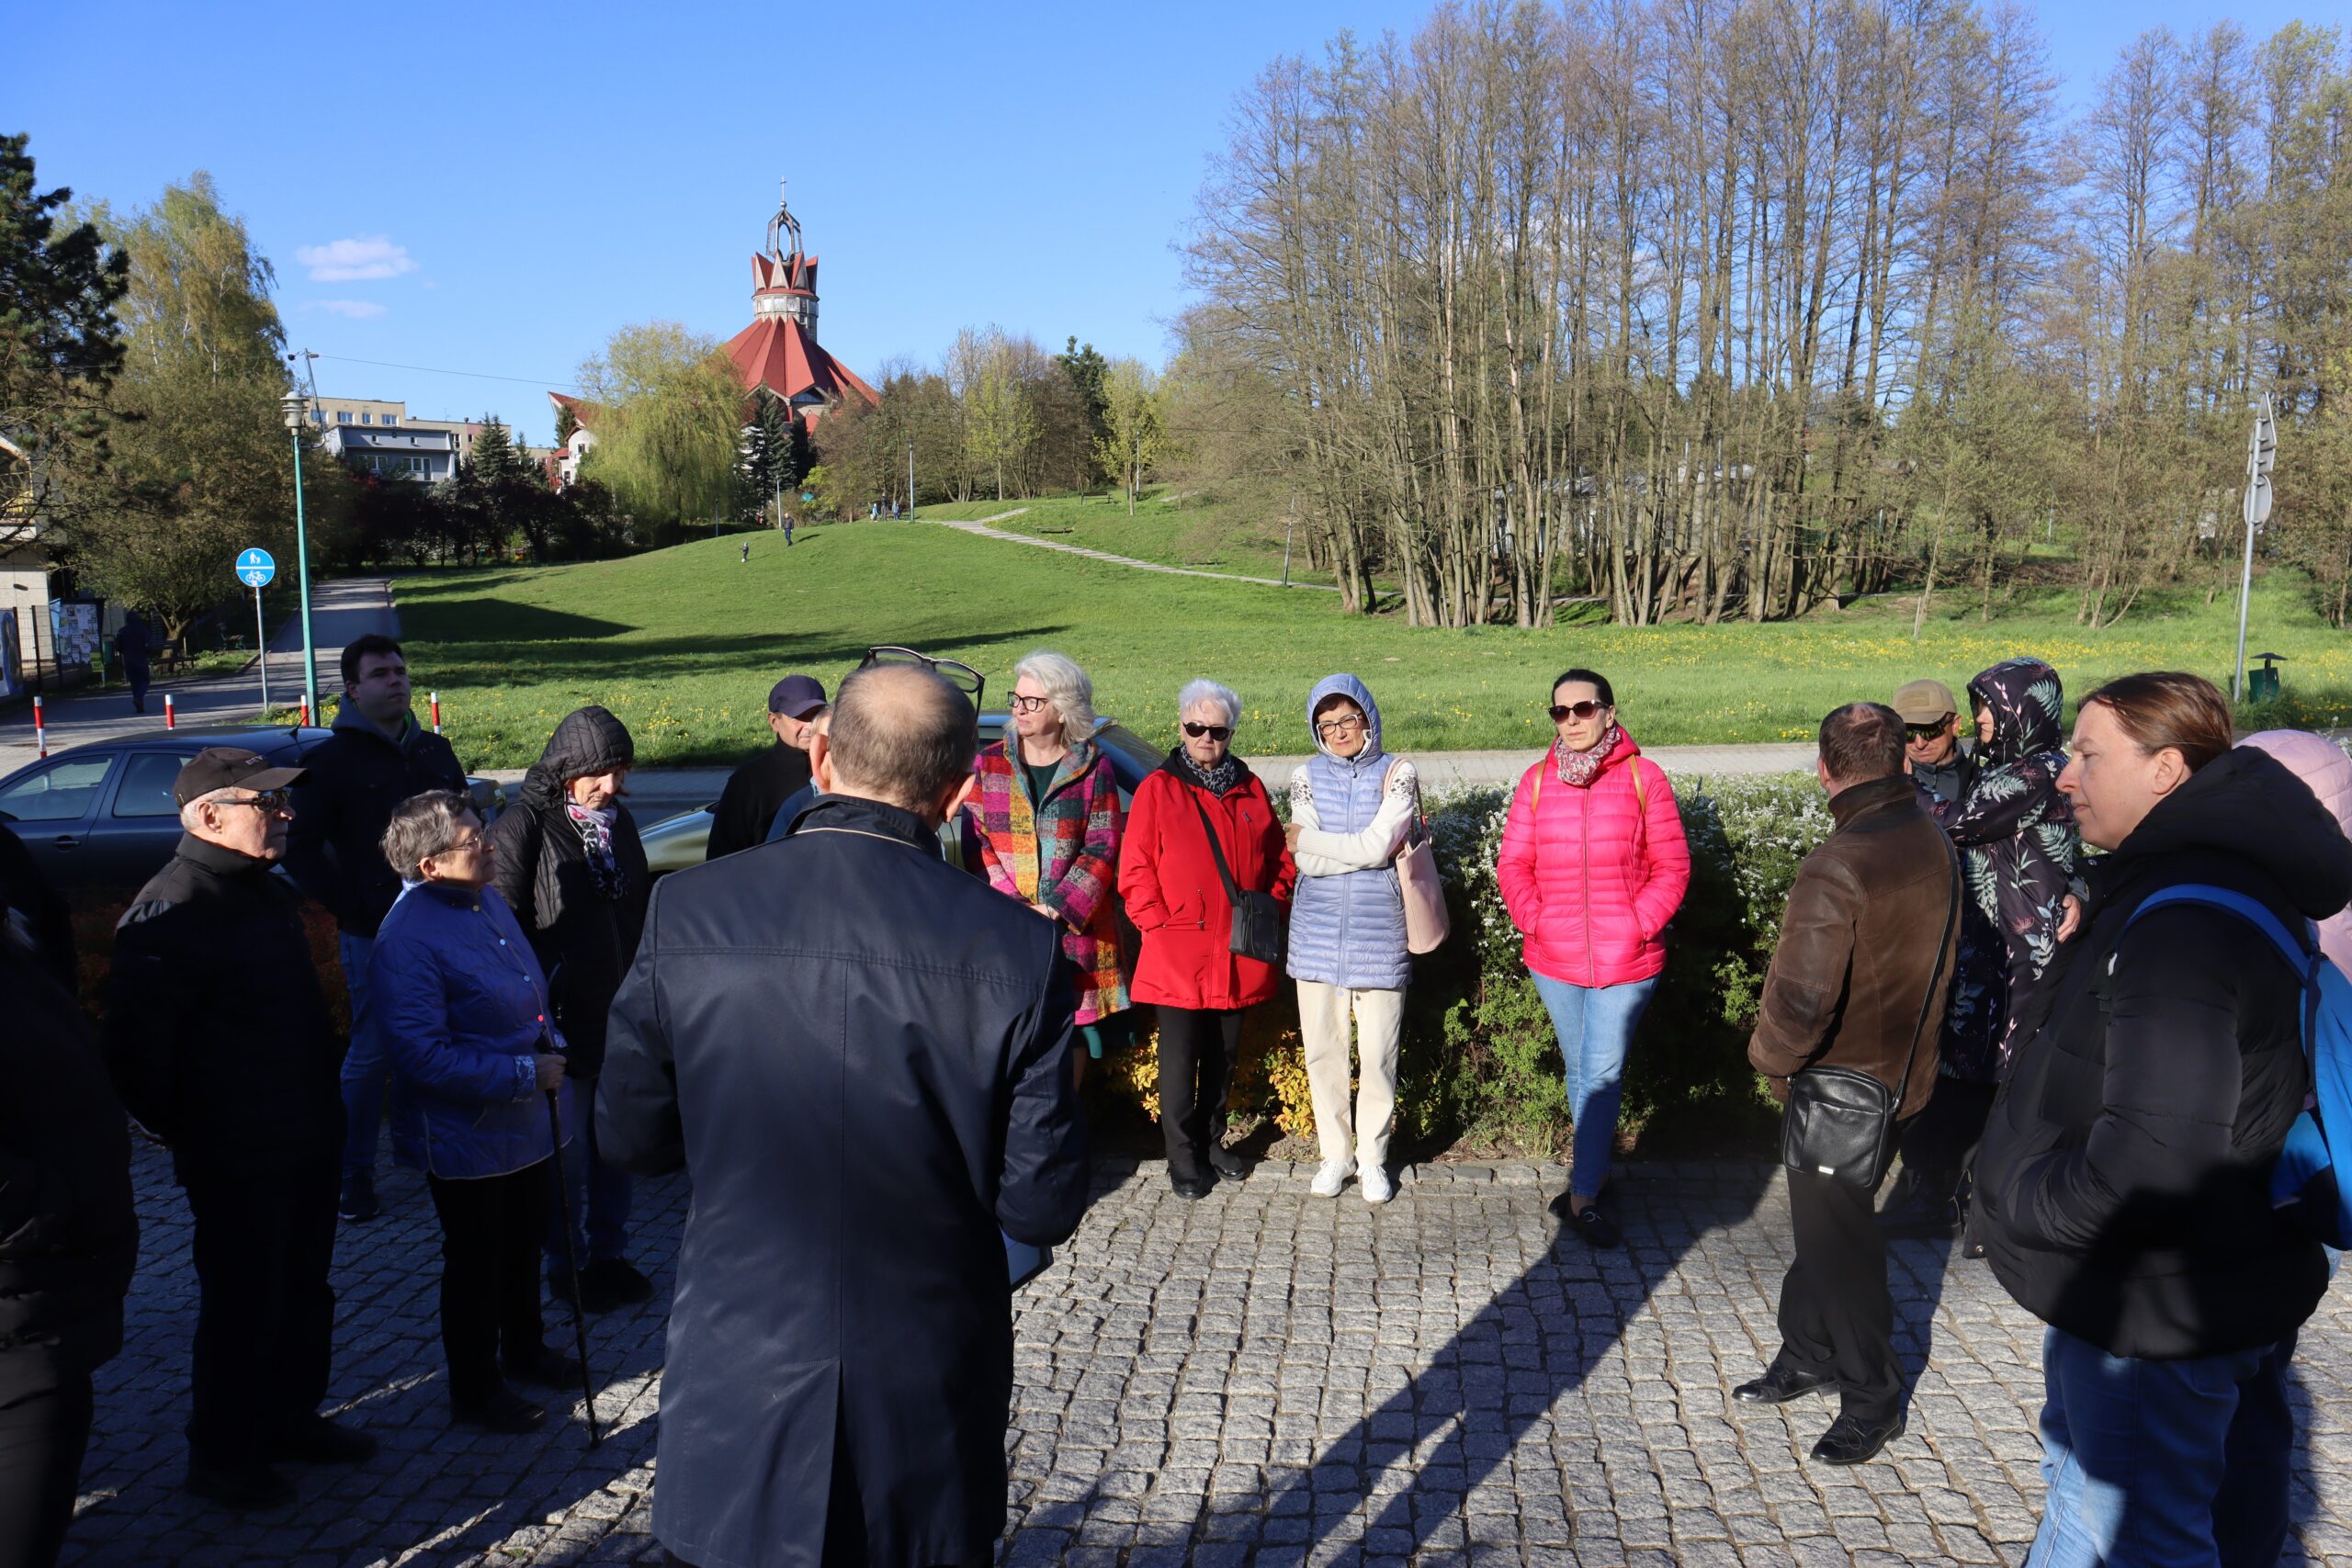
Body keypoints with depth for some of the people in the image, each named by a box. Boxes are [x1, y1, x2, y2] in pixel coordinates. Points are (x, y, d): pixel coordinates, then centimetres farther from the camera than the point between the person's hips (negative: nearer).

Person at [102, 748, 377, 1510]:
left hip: (306, 1146, 9)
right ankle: (223, 1458, 23)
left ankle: (291, 1418, 38)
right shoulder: (172, 911, -21)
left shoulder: (270, 891, 10)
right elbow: (137, 1051, -22)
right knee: (243, 1306, 5)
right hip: (237, 1161, -9)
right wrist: (191, 1133, -11)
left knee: (304, 1293, 21)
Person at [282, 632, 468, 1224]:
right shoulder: (331, 760, -2)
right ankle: (354, 1173, 11)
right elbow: (301, 847, -4)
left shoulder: (434, 750, 13)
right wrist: (350, 907, -12)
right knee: (371, 1052, 0)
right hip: (372, 932, -5)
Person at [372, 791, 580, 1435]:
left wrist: (550, 1039, 2)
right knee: (478, 1262, 10)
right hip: (470, 1134, -8)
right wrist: (524, 1073, -26)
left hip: (528, 1121, 8)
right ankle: (474, 1392, 30)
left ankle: (525, 1348, 48)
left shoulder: (487, 899, 2)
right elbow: (425, 1056, -29)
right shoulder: (408, 938, -26)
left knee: (526, 1242, 25)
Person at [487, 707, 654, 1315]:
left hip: (620, 1017, 6)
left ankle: (608, 1254, 28)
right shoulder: (523, 827, -11)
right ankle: (567, 1267, 20)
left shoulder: (619, 822, 10)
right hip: (560, 1023, -6)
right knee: (568, 1156, 4)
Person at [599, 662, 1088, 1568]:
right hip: (929, 1400, -1)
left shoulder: (685, 912, -11)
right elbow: (1042, 1209, -12)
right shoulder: (1017, 950, -17)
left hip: (736, 1394, 1)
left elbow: (629, 1137, -1)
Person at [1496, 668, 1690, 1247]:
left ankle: (1583, 1197, 4)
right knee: (1579, 1073, 17)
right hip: (1554, 959, 3)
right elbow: (1514, 862, 6)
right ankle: (1592, 1171, 34)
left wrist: (1639, 923, -13)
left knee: (1602, 1076, -3)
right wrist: (1532, 917, -9)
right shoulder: (1537, 781, 5)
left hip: (1624, 960, -3)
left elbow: (1672, 867, -2)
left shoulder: (1643, 778, -4)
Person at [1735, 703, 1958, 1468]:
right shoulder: (1934, 844, 0)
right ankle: (1807, 1356, 36)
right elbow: (1936, 958, 11)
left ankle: (1872, 1397, 20)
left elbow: (1802, 997, -30)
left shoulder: (1838, 865, -27)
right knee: (1825, 1224, 22)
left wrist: (1770, 1055, -11)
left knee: (1838, 1239, 6)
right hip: (1902, 1073, 9)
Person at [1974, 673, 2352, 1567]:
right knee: (2084, 1473, 27)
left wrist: (2027, 1206, -21)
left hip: (2158, 1316, -10)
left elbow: (2158, 1154, -35)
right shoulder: (2200, 884, 6)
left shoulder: (2182, 923, -29)